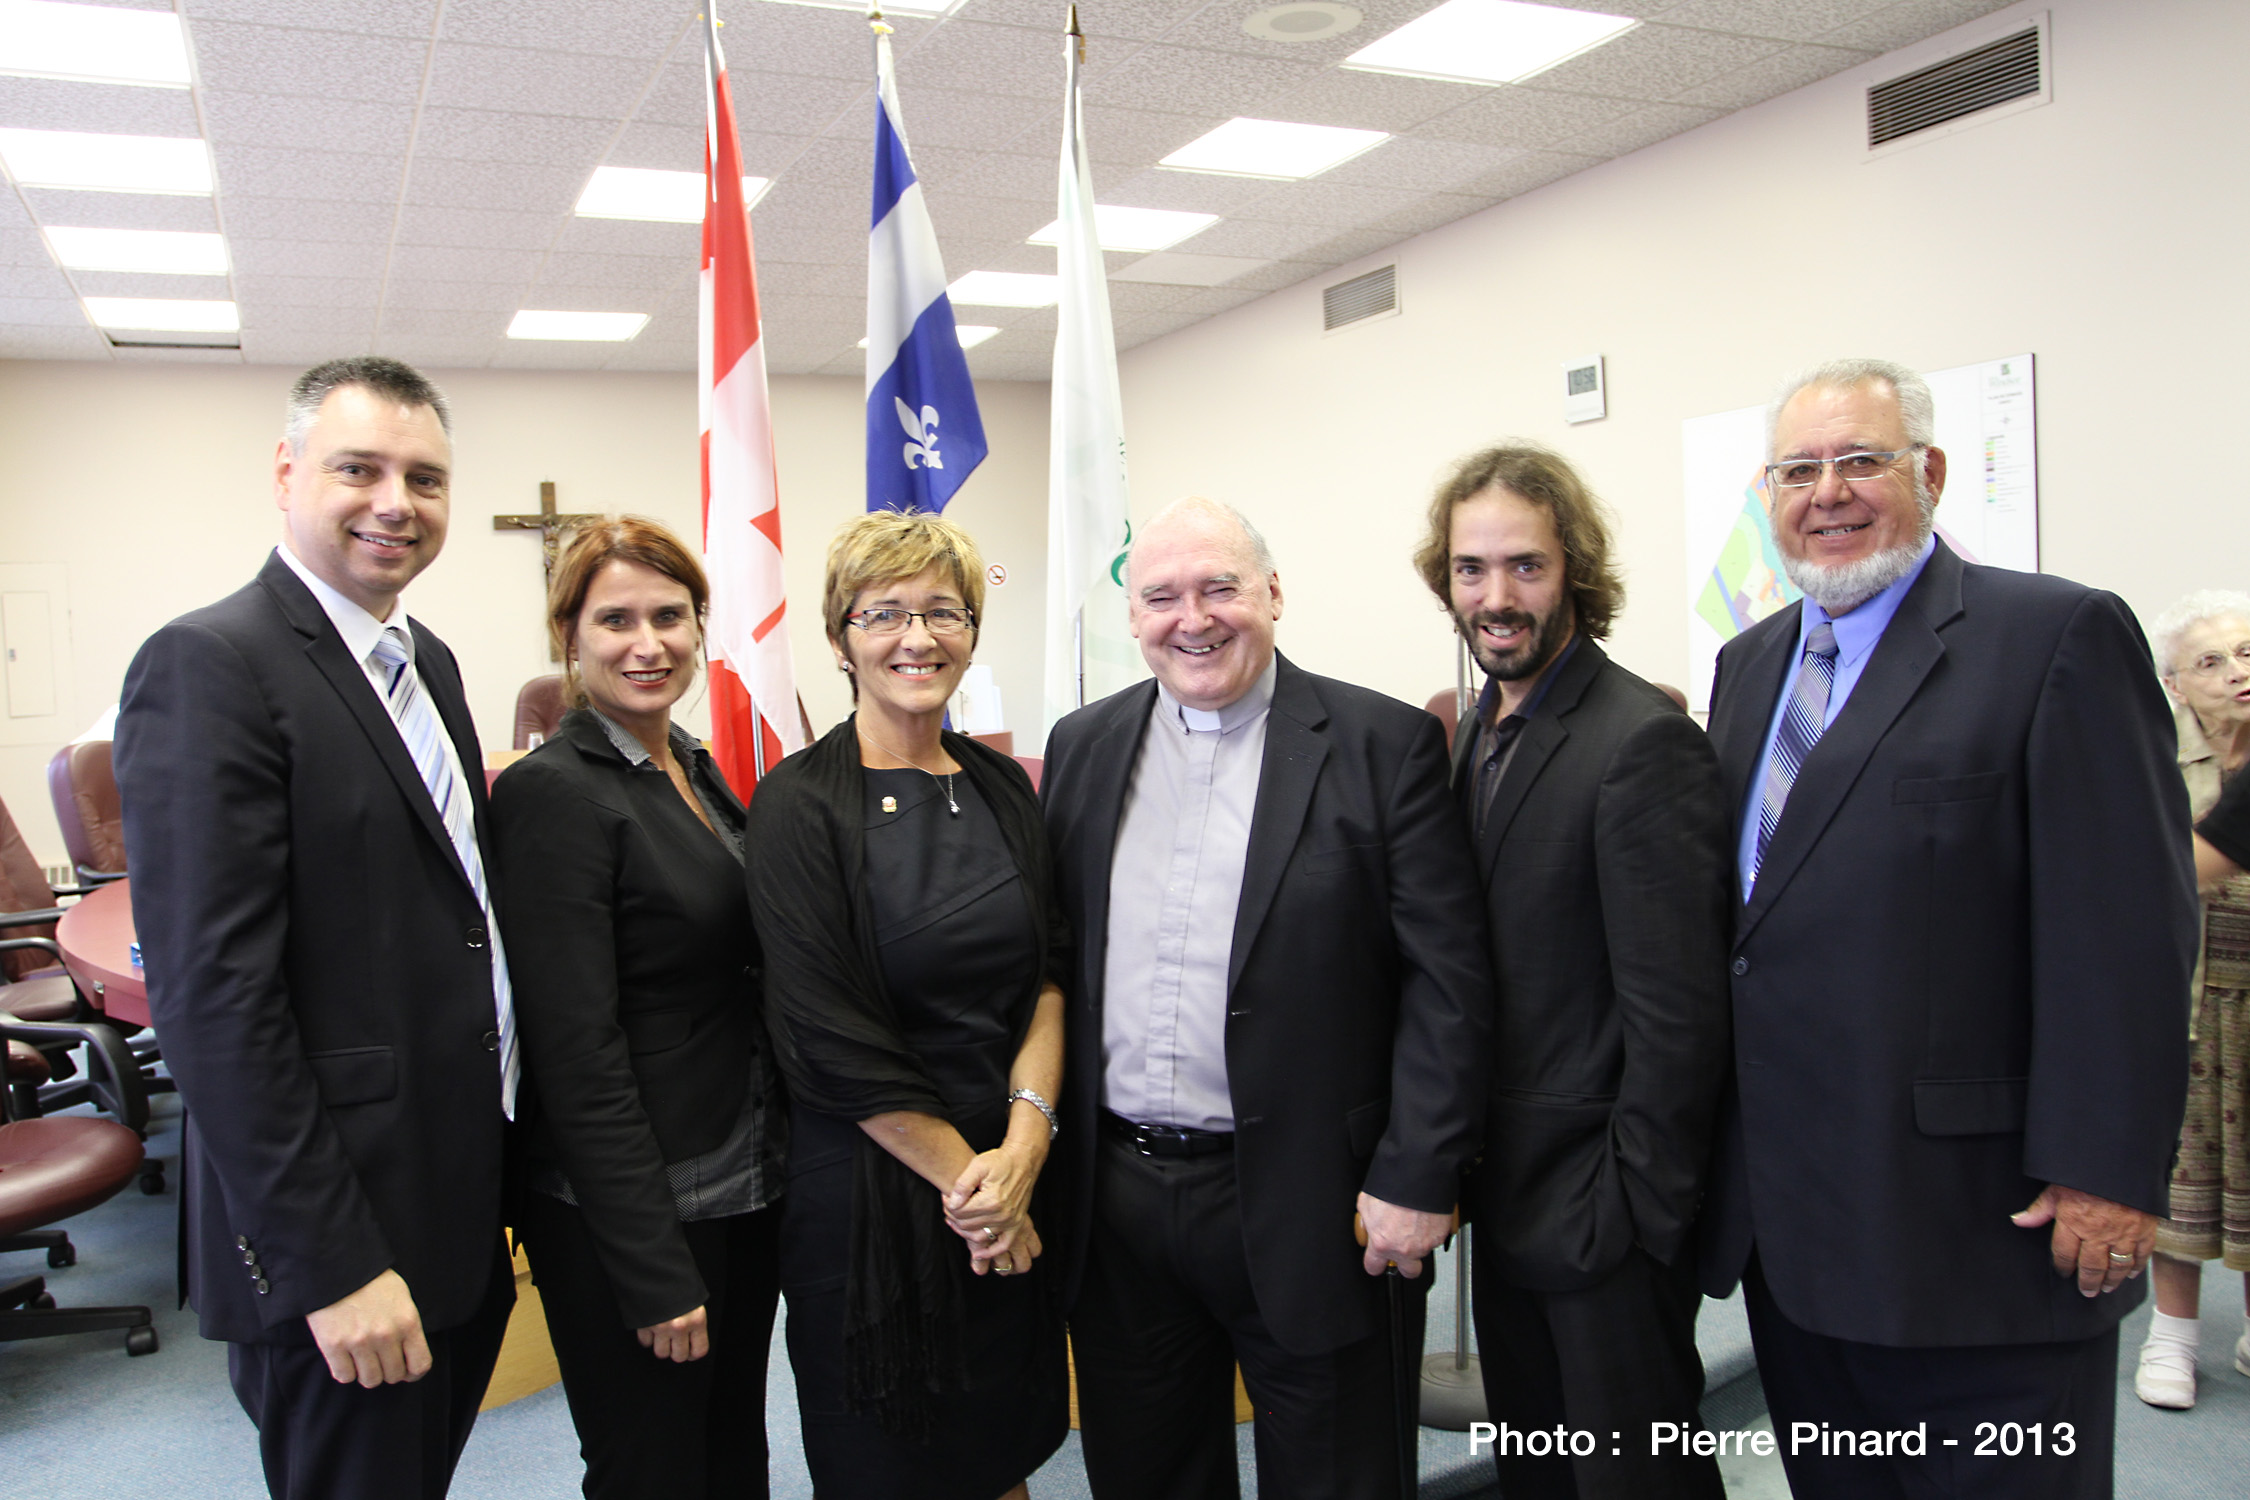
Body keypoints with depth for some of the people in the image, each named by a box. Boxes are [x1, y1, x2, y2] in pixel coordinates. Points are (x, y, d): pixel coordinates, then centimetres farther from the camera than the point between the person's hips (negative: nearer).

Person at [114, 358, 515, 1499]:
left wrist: (500, 1176, 13)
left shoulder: (428, 662, 10)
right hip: (333, 1242, -8)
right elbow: (213, 998, -21)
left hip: (459, 1211, 8)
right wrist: (331, 1267, -21)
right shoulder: (208, 667, -16)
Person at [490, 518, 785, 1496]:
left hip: (746, 1190, 8)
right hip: (631, 1213, -8)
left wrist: (777, 1166, 11)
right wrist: (655, 1270, -19)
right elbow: (578, 1055, -20)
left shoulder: (697, 769, 8)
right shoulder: (553, 793, -17)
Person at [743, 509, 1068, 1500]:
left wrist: (1025, 1142, -12)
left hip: (1015, 1184, 5)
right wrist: (964, 1175, -12)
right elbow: (827, 1038, -14)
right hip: (871, 1192, -4)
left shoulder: (1003, 788, 6)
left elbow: (1049, 973, 3)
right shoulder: (800, 805, -10)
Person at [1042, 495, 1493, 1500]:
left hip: (1308, 1209, -3)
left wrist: (1417, 1180, -12)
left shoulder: (1384, 745, -6)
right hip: (1114, 1200, 4)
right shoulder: (1082, 747, 7)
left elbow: (1448, 981, -8)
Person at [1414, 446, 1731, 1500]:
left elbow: (1676, 1014, -21)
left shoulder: (1644, 742, -19)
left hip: (1604, 1216, -8)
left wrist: (1632, 1209, -18)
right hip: (1508, 1205, 8)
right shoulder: (1474, 733, 8)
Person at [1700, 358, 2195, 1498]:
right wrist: (1720, 1141, 14)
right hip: (1783, 1222, 6)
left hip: (1979, 1226, -6)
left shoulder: (2060, 638, -8)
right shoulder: (1749, 664, 13)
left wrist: (2104, 1174, -16)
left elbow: (2128, 929, -13)